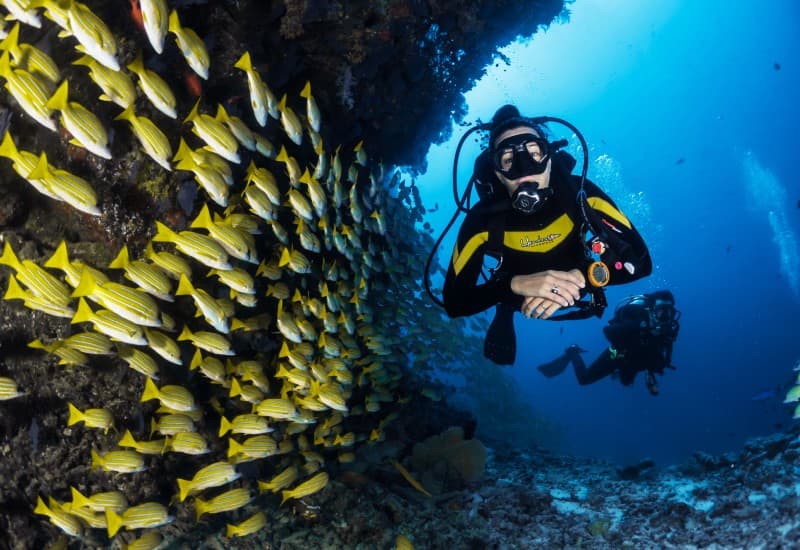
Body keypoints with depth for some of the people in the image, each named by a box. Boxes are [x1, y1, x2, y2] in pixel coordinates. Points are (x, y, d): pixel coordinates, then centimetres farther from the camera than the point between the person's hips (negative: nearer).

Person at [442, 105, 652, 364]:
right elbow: (453, 301, -36)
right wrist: (514, 284, -52)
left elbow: (640, 259, -33)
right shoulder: (483, 218, -33)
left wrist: (581, 277, -51)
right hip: (518, 301, 0)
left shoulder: (581, 194, -32)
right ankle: (503, 318, 22)